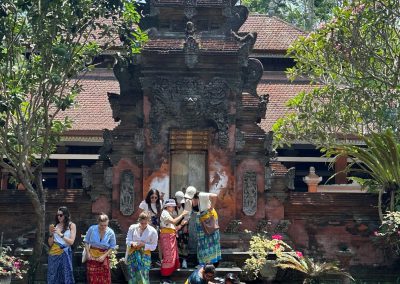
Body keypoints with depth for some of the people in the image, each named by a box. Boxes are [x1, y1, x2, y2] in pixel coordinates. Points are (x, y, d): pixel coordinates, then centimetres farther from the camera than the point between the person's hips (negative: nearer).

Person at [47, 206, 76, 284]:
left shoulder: (71, 225, 1)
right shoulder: (55, 226, 9)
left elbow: (71, 242, -7)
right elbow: (50, 243, 10)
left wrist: (60, 234, -15)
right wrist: (51, 234, -7)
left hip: (64, 253, -3)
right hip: (54, 254, 3)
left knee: (65, 276, -3)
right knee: (53, 276, 3)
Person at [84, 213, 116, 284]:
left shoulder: (110, 232, -12)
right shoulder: (92, 229, -13)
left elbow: (112, 247, -2)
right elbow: (86, 241, 0)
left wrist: (104, 256, -12)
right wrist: (88, 253, -9)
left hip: (103, 257, 0)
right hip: (92, 256, 0)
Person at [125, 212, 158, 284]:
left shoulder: (152, 231, -7)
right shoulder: (132, 228, -3)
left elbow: (153, 246, -3)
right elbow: (128, 241, 1)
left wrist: (144, 245, -20)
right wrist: (132, 244, -22)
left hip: (145, 255, -1)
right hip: (133, 254, 1)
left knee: (144, 275, -7)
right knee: (133, 275, 2)